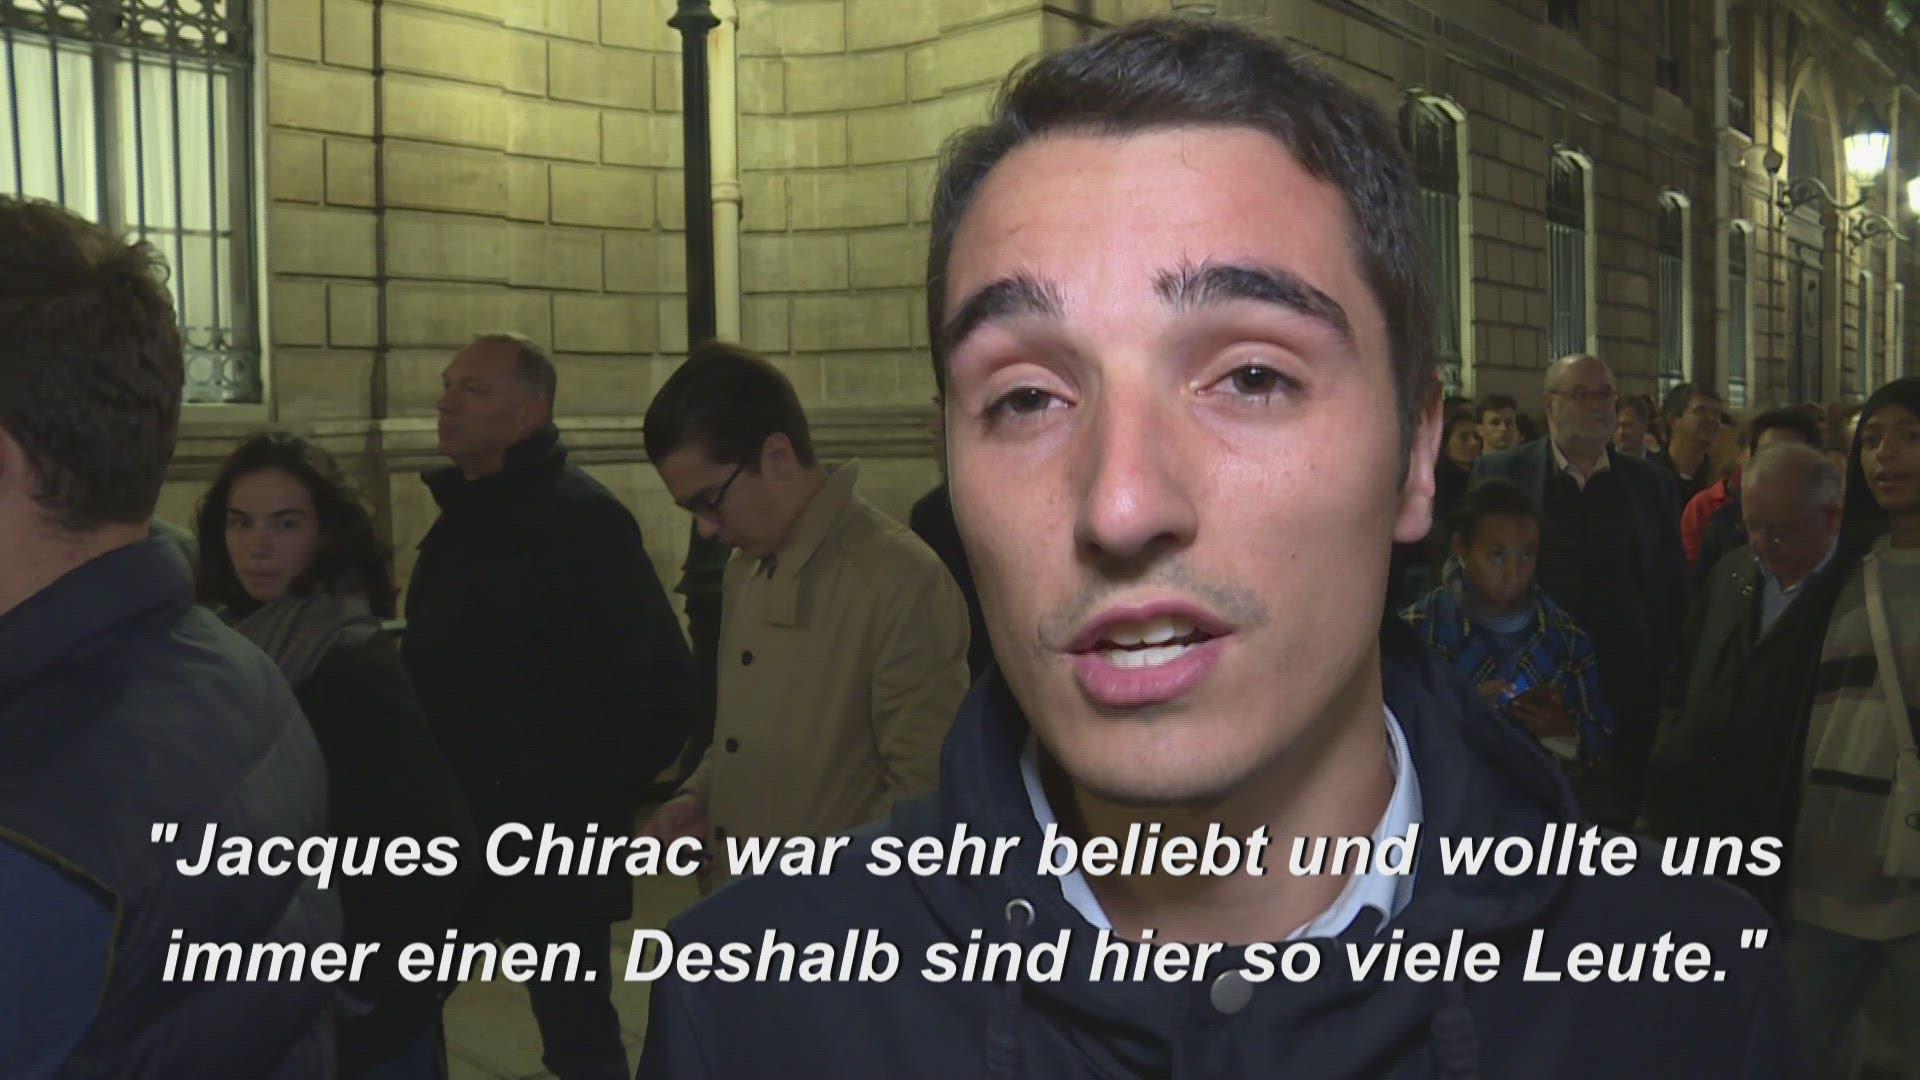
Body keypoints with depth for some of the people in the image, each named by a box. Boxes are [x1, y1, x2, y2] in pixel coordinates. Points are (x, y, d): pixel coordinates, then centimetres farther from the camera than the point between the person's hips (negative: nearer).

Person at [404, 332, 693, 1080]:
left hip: (550, 842, -8)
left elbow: (658, 686, -19)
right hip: (455, 834, 8)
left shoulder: (581, 520, -15)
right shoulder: (463, 514, 11)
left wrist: (588, 797, -18)